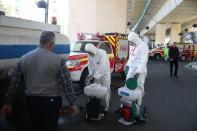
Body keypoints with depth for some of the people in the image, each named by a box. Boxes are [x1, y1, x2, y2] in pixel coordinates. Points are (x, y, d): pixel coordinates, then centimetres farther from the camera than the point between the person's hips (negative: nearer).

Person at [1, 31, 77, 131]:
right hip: (51, 102, -4)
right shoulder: (58, 60, -10)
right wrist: (72, 103, -2)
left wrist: (8, 103, 14)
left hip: (31, 101, 5)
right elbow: (67, 83, -10)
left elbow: (14, 83, 5)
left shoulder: (24, 59, 2)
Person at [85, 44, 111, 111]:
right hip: (96, 75, 6)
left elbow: (102, 66, -30)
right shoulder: (90, 55, -2)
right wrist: (91, 73, -5)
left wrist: (96, 75, -30)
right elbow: (90, 65, 8)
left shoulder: (102, 53, -24)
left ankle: (107, 105, 13)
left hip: (105, 74, -5)